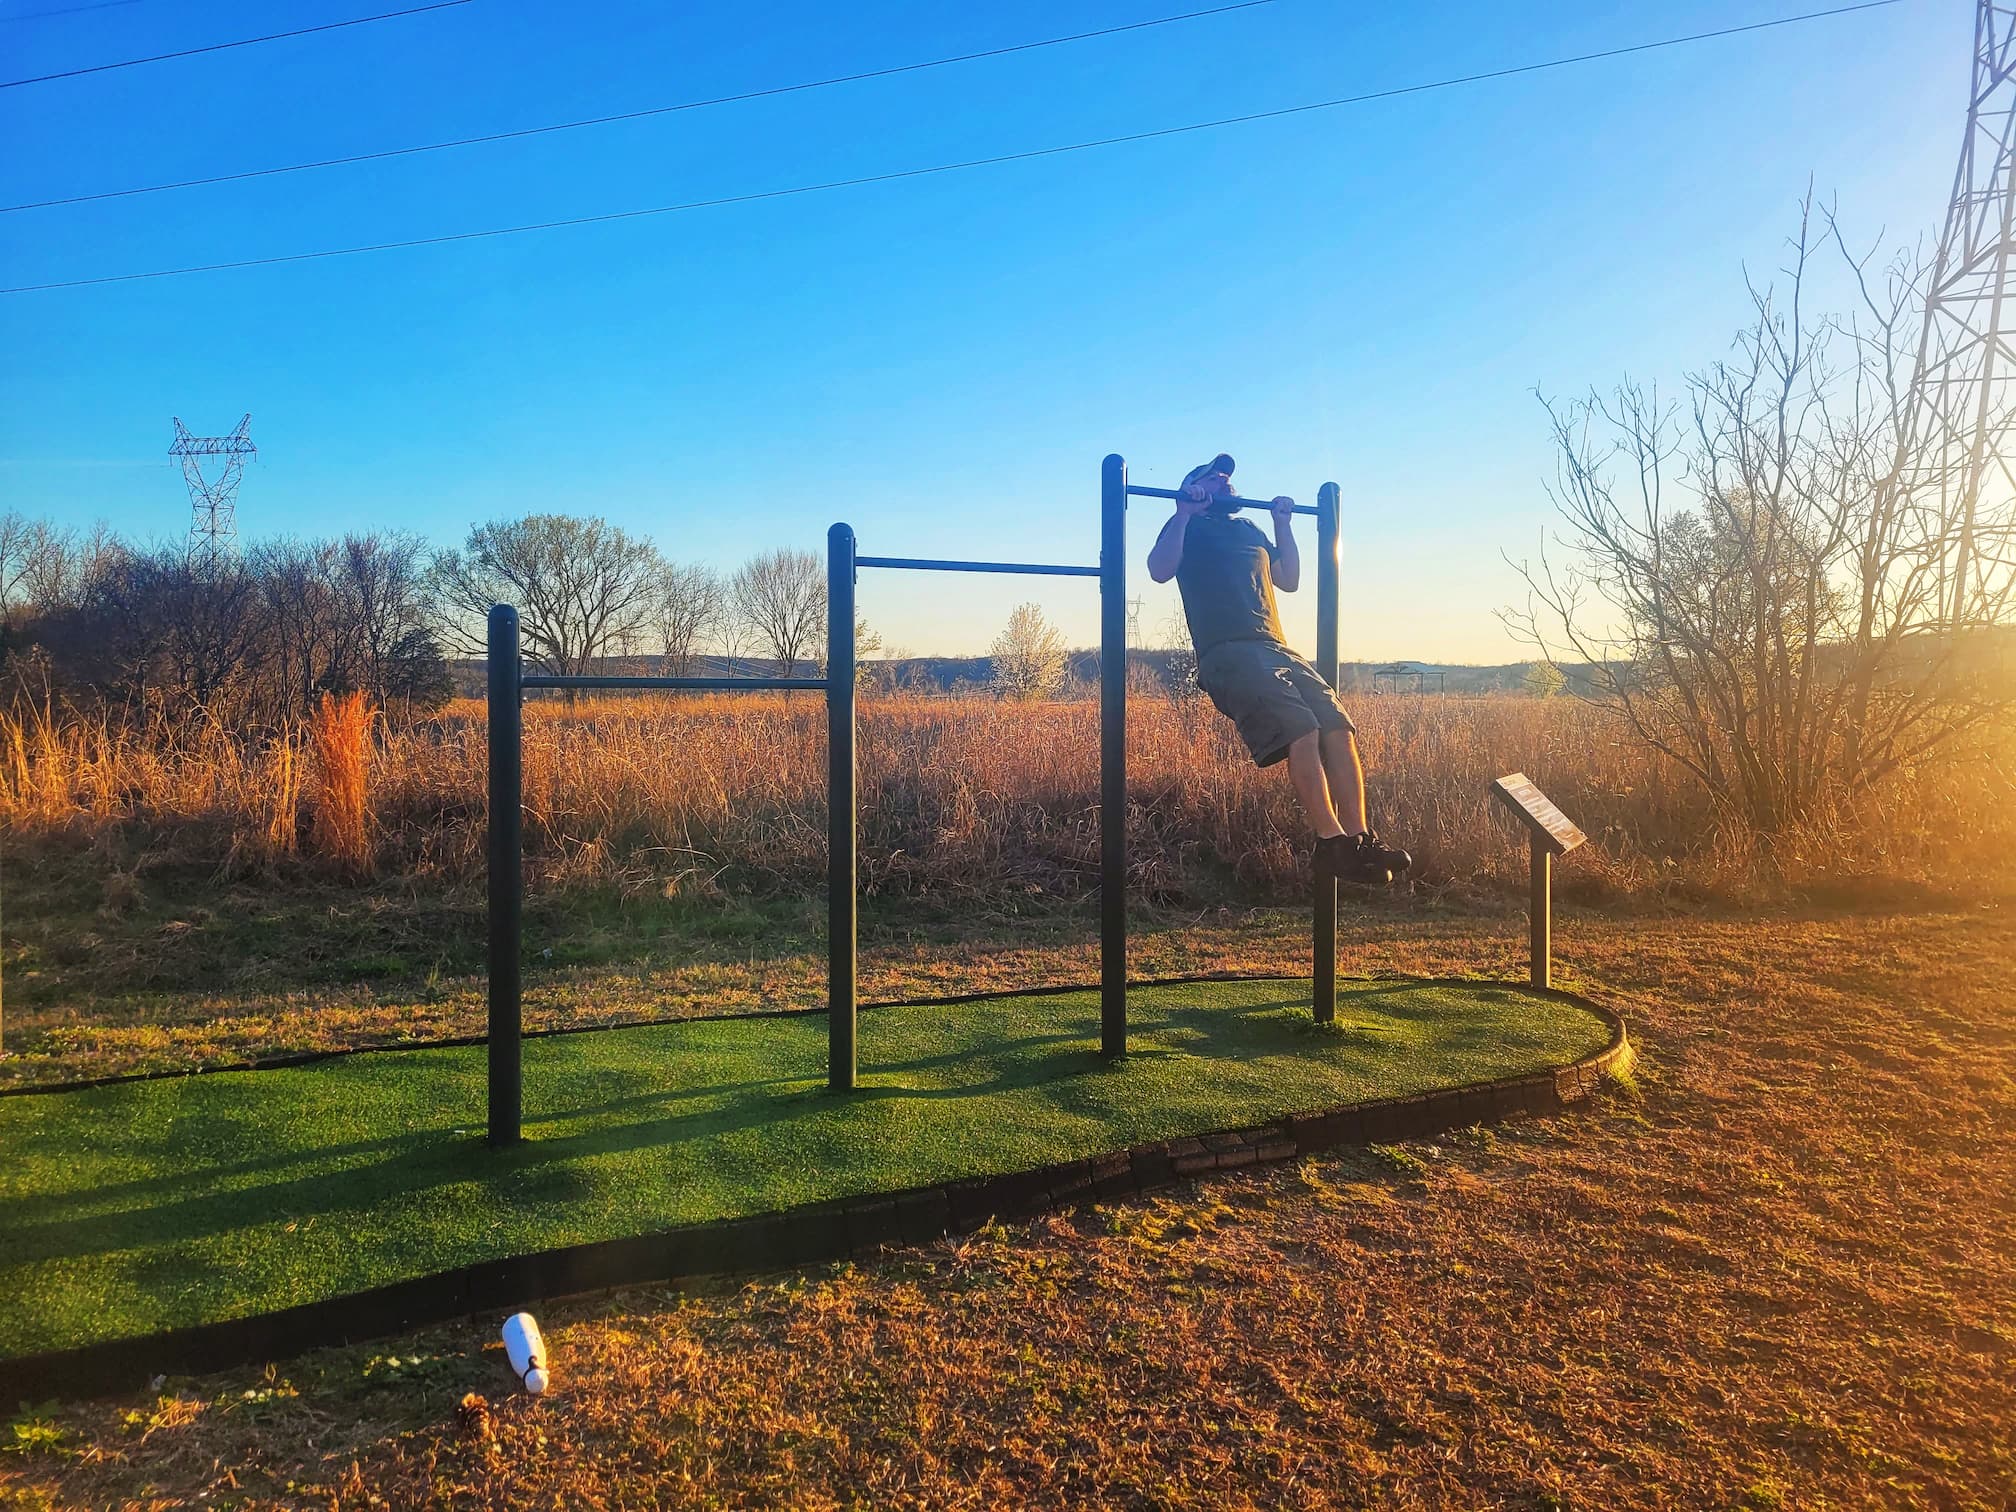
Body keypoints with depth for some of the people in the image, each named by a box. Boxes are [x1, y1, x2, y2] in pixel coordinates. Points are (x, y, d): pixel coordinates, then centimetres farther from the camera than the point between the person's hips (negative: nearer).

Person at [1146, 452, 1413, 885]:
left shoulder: (1250, 530, 33)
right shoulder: (1187, 528, 14)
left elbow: (1289, 580, 33)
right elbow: (1159, 569, -4)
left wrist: (1284, 523, 32)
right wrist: (1184, 512, -4)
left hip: (1276, 649, 7)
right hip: (1227, 654, -7)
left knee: (1339, 727, -13)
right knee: (1302, 730, -26)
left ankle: (1359, 838, -13)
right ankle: (1331, 843, -23)